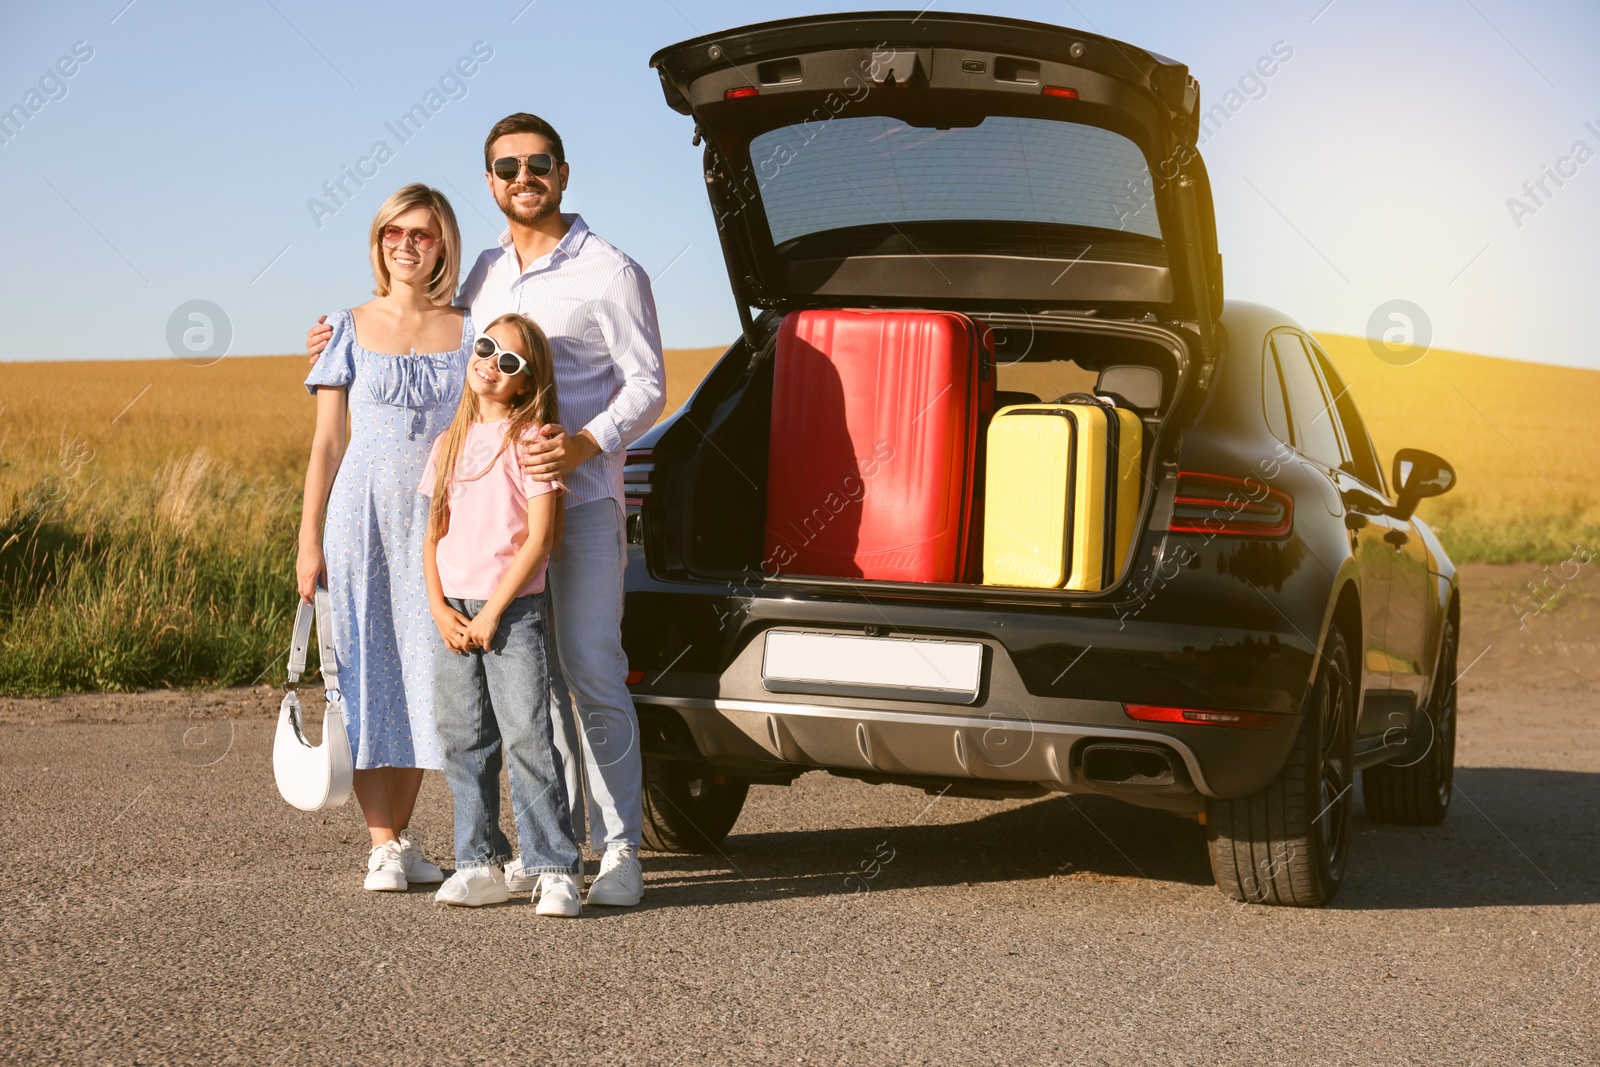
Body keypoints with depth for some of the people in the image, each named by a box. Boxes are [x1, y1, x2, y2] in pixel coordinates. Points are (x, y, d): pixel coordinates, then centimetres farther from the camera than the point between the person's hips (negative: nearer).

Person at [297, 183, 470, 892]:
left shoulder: (466, 333, 6)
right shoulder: (352, 329, 5)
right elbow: (327, 443, 5)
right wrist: (308, 542, 0)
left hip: (440, 523, 1)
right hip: (364, 518, -1)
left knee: (424, 674, 3)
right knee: (369, 672, -2)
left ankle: (402, 834, 15)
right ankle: (381, 846, 3)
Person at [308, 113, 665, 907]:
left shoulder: (609, 273, -4)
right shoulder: (486, 273, 15)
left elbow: (647, 386, -6)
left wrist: (584, 446, -23)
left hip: (582, 501, -6)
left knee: (592, 675, -8)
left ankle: (619, 848, -2)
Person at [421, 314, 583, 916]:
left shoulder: (530, 438, -5)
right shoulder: (450, 442, 13)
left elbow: (540, 538, -10)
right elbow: (434, 533, 14)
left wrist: (492, 613, -12)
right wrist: (439, 608, 0)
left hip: (513, 609, -6)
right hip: (454, 613, 6)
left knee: (527, 738, -10)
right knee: (464, 742, 8)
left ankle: (553, 870, -7)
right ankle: (480, 865, 15)